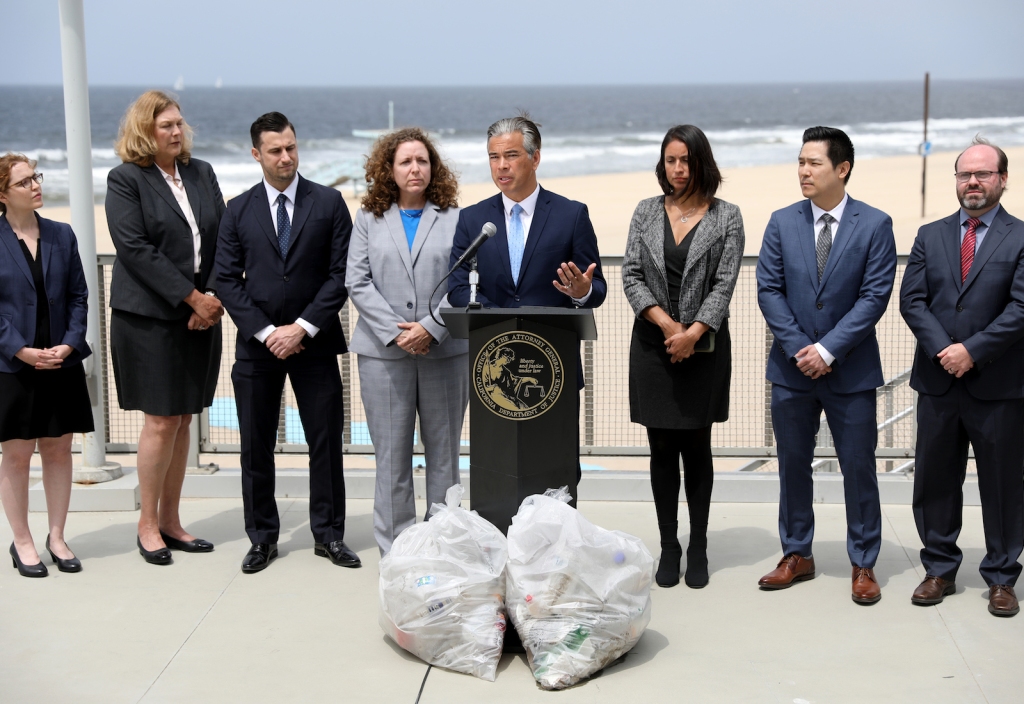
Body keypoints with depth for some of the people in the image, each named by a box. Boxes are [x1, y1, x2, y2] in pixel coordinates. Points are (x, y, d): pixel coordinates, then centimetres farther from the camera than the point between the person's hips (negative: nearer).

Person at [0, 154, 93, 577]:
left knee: (58, 450, 9)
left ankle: (57, 537, 20)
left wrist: (70, 343, -8)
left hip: (61, 364, 3)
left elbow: (79, 297, 6)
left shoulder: (61, 235, 6)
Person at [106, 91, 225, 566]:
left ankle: (170, 521, 19)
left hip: (201, 316, 5)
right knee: (161, 421, -3)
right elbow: (135, 249, -14)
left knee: (183, 420, 9)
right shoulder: (125, 179, -5)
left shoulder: (201, 173, 11)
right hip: (149, 317, -5)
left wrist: (215, 299, -7)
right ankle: (148, 524, 11)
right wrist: (192, 297, -16)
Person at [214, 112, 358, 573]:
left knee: (326, 441, 4)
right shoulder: (238, 211, 4)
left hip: (314, 342, -1)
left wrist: (302, 327, -11)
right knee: (256, 446, 6)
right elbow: (227, 279, 1)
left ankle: (328, 534, 16)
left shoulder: (329, 203, 1)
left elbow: (340, 274, -3)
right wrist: (266, 332, -9)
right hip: (257, 344, 1)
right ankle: (262, 538, 17)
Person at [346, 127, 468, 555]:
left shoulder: (456, 219, 6)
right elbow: (357, 283, 2)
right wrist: (394, 331, -10)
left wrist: (430, 328, -13)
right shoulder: (369, 220, 10)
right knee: (392, 454, 1)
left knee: (444, 452, 6)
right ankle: (395, 549, 8)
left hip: (445, 352, 0)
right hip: (383, 352, 0)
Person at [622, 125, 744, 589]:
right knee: (662, 449, 5)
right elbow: (631, 275, 1)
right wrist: (666, 323, -11)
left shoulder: (726, 217, 1)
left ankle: (698, 548, 15)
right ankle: (668, 547, 15)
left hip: (704, 346, -2)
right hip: (653, 344, 2)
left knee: (696, 447, 4)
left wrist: (692, 333, -15)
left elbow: (724, 283, -5)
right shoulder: (646, 213, 7)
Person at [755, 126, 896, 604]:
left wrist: (828, 349, -16)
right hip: (792, 368, 3)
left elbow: (874, 296, -10)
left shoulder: (875, 225, -4)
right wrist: (799, 349, -11)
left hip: (851, 371, -2)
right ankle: (796, 555, 24)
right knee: (792, 465, 10)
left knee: (858, 468, 4)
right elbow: (769, 290, 0)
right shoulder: (782, 223, 3)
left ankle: (863, 564, 17)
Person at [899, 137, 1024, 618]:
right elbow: (912, 300, 1)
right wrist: (942, 349, -13)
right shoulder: (930, 236, 10)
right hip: (939, 381, 3)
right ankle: (940, 570, 22)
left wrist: (973, 351, -17)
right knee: (935, 480, 9)